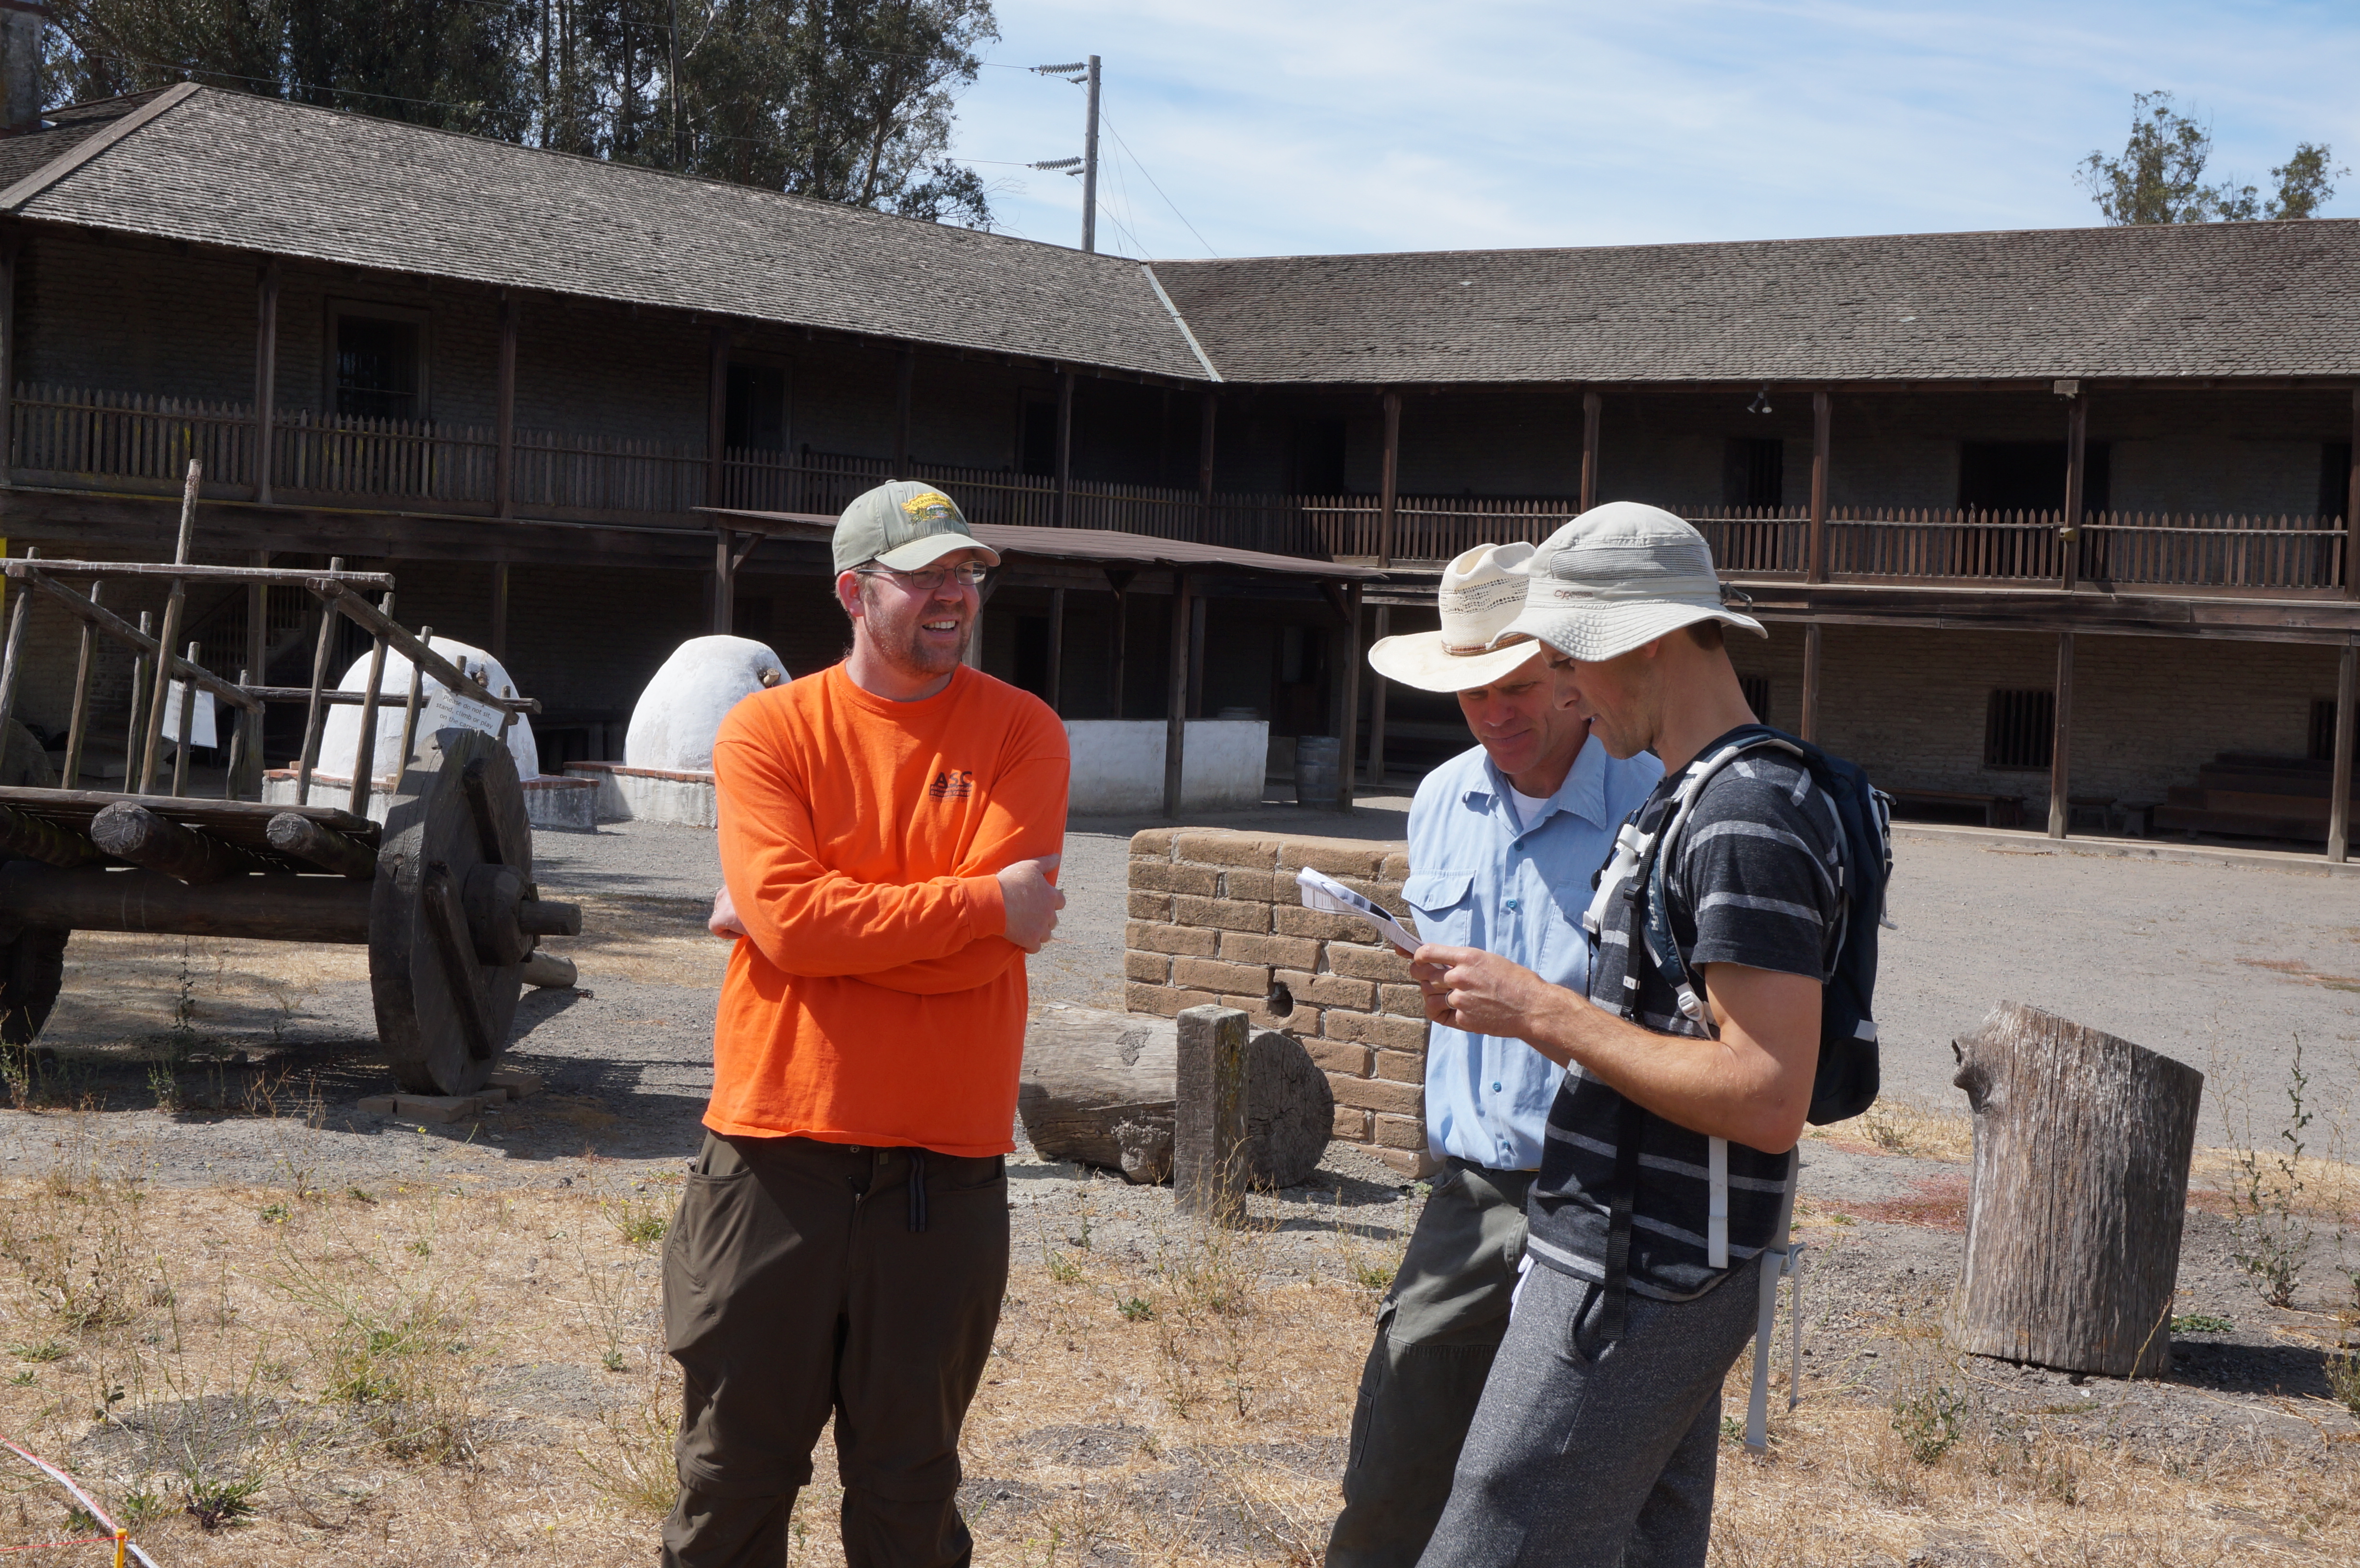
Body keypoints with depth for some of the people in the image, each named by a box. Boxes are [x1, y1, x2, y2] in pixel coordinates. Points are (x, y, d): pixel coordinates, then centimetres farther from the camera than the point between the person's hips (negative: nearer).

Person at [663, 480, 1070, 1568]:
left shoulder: (1021, 732, 1)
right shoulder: (769, 730, 1)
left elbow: (985, 952, -11)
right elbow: (789, 915, -15)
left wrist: (807, 922, -8)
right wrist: (983, 906, -13)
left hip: (944, 1173, 0)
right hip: (778, 1155, 0)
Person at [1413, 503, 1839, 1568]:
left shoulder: (1746, 821, -18)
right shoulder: (1697, 798, 15)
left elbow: (1768, 1101, -25)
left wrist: (1544, 1011, -20)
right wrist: (1509, 1007, 8)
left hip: (1631, 1283, -10)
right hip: (1650, 1267, 10)